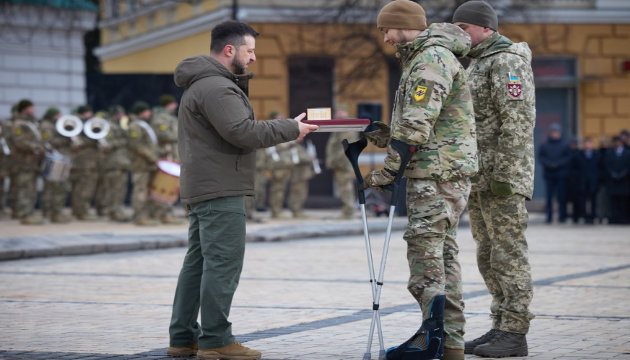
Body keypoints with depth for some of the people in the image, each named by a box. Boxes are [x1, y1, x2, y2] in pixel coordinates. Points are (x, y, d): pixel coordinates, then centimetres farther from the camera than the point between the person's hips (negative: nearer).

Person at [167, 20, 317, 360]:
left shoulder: (203, 84, 21)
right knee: (223, 264, -10)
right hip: (220, 191, -11)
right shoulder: (215, 87, -15)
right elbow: (242, 132, -22)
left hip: (202, 189, 11)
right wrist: (291, 128, -15)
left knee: (197, 263, 12)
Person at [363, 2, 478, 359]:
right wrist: (387, 134, 13)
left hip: (439, 172, -11)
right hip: (439, 172, 11)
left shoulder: (432, 58, -13)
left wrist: (386, 172, -15)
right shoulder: (421, 58, 21)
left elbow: (418, 125, -20)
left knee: (424, 245, -13)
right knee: (443, 252, 9)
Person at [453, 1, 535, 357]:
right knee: (489, 256, 11)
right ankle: (501, 326, 16)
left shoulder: (507, 62, -11)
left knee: (509, 254, -7)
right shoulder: (476, 63, 21)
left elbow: (517, 122, -19)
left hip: (503, 178, -10)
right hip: (479, 178, 10)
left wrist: (505, 174, -22)